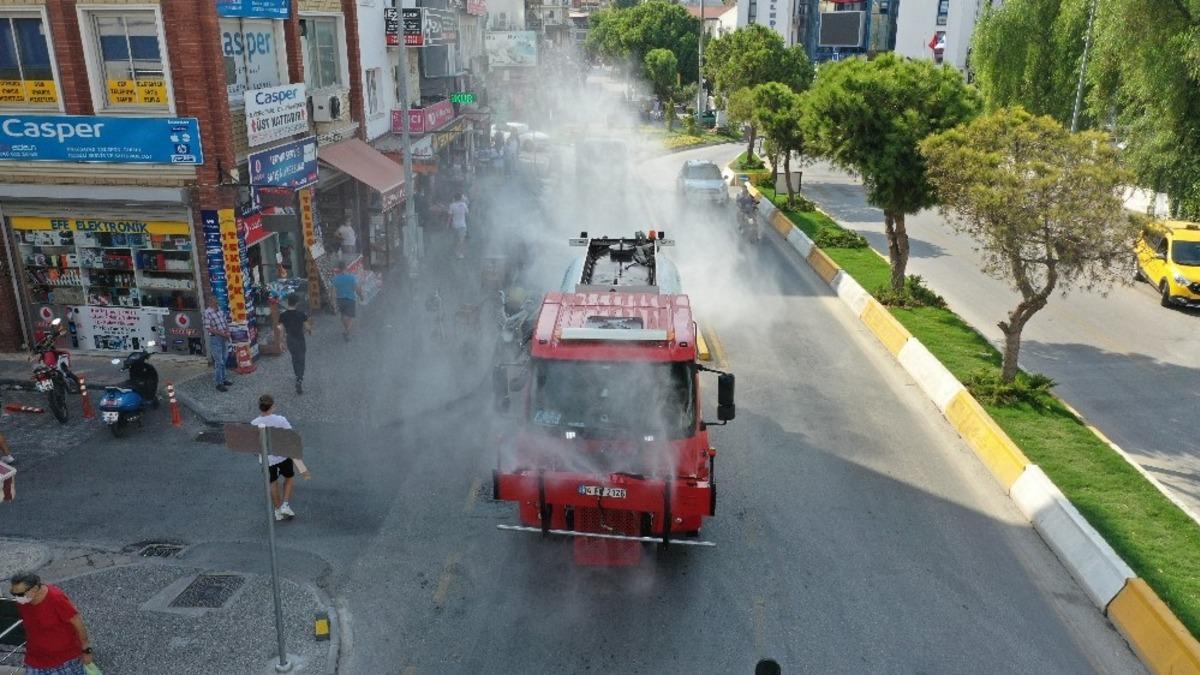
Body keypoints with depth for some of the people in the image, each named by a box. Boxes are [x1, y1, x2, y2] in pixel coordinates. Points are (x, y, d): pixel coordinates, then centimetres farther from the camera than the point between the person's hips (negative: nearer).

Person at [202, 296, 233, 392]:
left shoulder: (220, 310, 5)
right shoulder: (207, 313, -16)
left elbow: (225, 322, 13)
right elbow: (208, 328, -18)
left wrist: (227, 332, -5)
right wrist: (221, 333, -20)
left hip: (224, 338, 7)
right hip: (215, 338, -7)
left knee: (223, 361, 16)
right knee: (219, 362, -6)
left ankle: (223, 379, 27)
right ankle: (219, 384, -1)